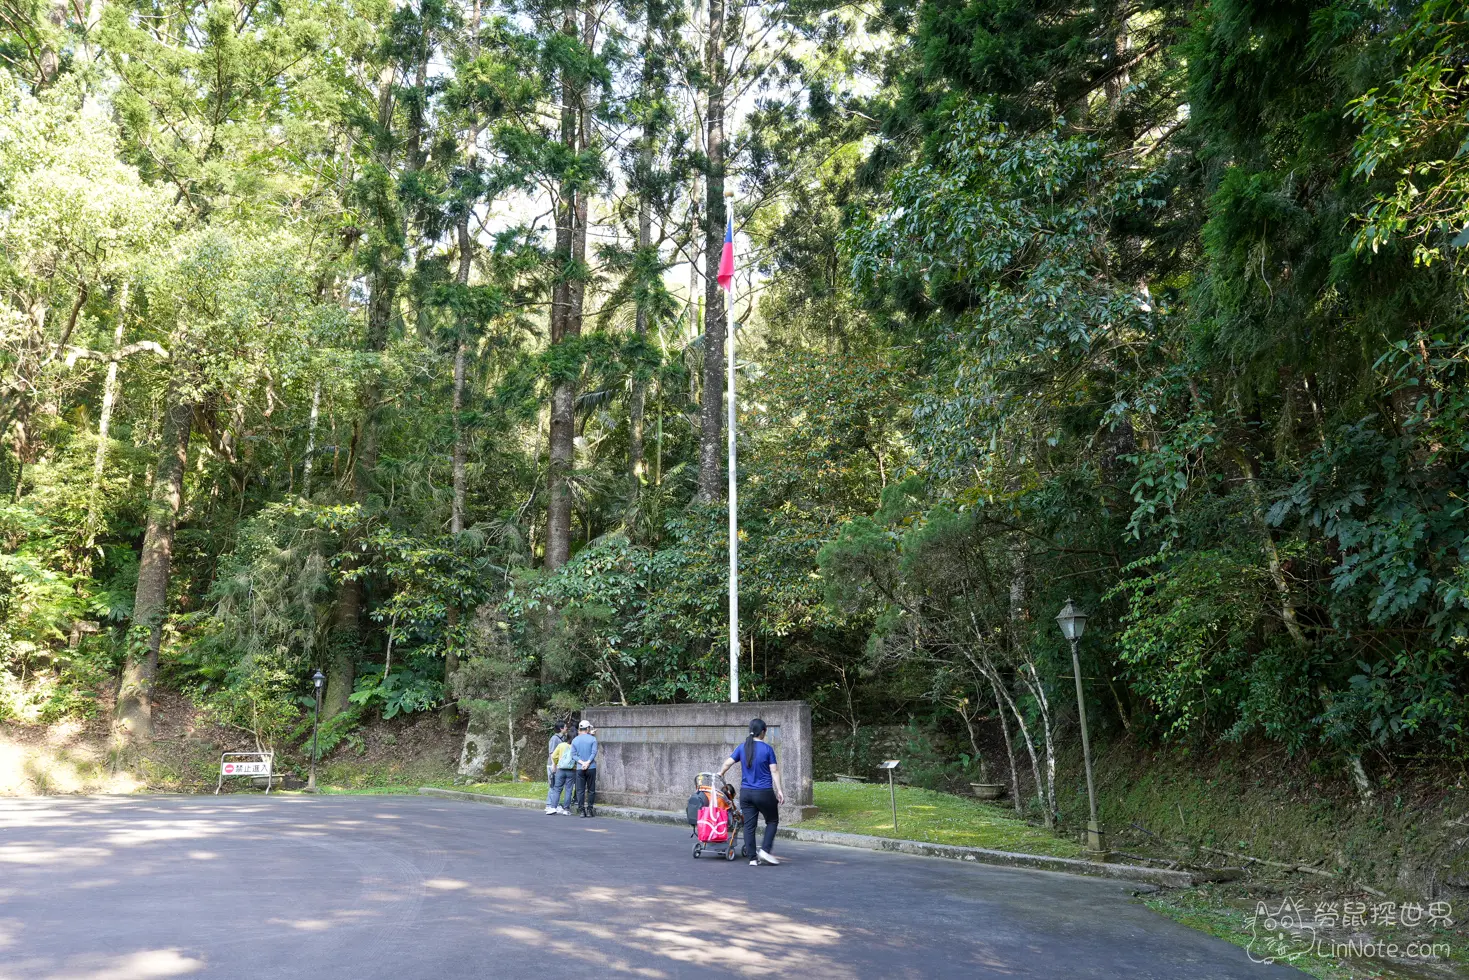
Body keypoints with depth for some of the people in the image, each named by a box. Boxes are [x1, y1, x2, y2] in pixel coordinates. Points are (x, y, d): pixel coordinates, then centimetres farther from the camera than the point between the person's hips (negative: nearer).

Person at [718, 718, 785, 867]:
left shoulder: (742, 748, 3)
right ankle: (765, 850, 1)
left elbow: (727, 763, 3)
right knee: (772, 821, 14)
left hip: (745, 793, 3)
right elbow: (774, 771, -7)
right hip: (764, 793, -3)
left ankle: (753, 858, 7)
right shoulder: (767, 749, -6)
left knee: (749, 825, 7)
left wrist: (720, 774, 21)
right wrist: (779, 790, -5)